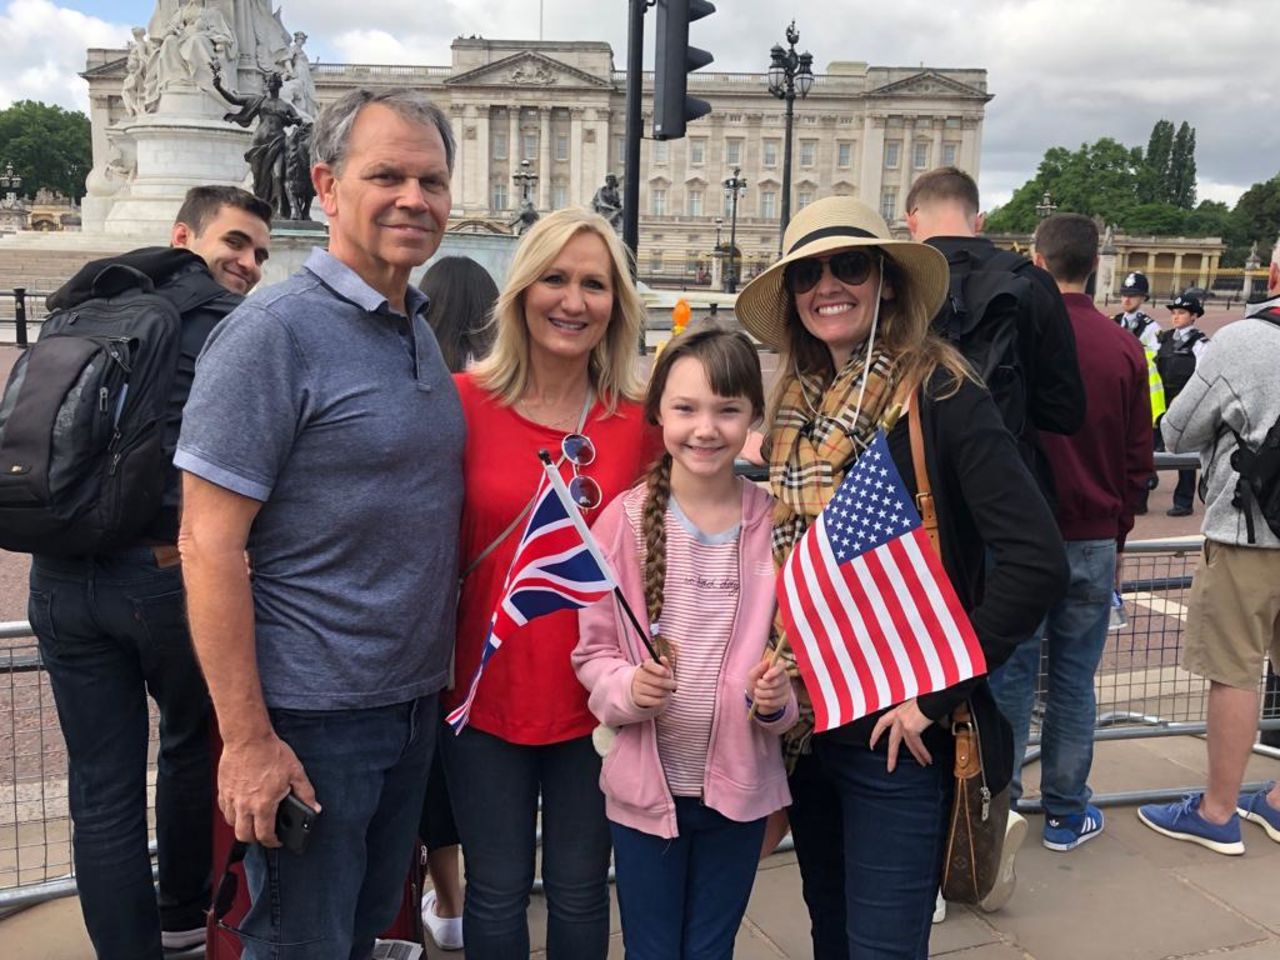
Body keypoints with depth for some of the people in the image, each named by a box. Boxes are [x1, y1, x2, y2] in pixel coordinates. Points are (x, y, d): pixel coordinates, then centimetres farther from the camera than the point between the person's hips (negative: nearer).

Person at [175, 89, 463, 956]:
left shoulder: (421, 330, 7)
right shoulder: (273, 334, -16)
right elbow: (209, 545, -18)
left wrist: (441, 673, 11)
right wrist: (248, 739, -19)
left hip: (416, 700, 7)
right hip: (313, 717, -7)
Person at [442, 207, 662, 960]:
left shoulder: (640, 421, -2)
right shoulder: (464, 402, -6)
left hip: (599, 695, 1)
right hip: (489, 688, -1)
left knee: (581, 891, 17)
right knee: (497, 893, 14)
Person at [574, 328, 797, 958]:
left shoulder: (777, 525, -7)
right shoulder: (624, 520, -11)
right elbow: (592, 650, -4)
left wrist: (779, 697, -16)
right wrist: (626, 688, -23)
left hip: (742, 784, 1)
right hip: (646, 782, -1)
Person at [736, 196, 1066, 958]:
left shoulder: (940, 396, -14)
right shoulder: (796, 408, 5)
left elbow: (1037, 563, -22)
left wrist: (933, 695, -19)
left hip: (896, 736, -6)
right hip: (806, 721, 6)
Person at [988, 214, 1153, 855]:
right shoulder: (1124, 350, -3)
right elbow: (1138, 460, 5)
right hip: (1093, 541, 2)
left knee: (1010, 675, 8)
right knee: (1074, 678, 12)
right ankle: (1067, 813, 22)